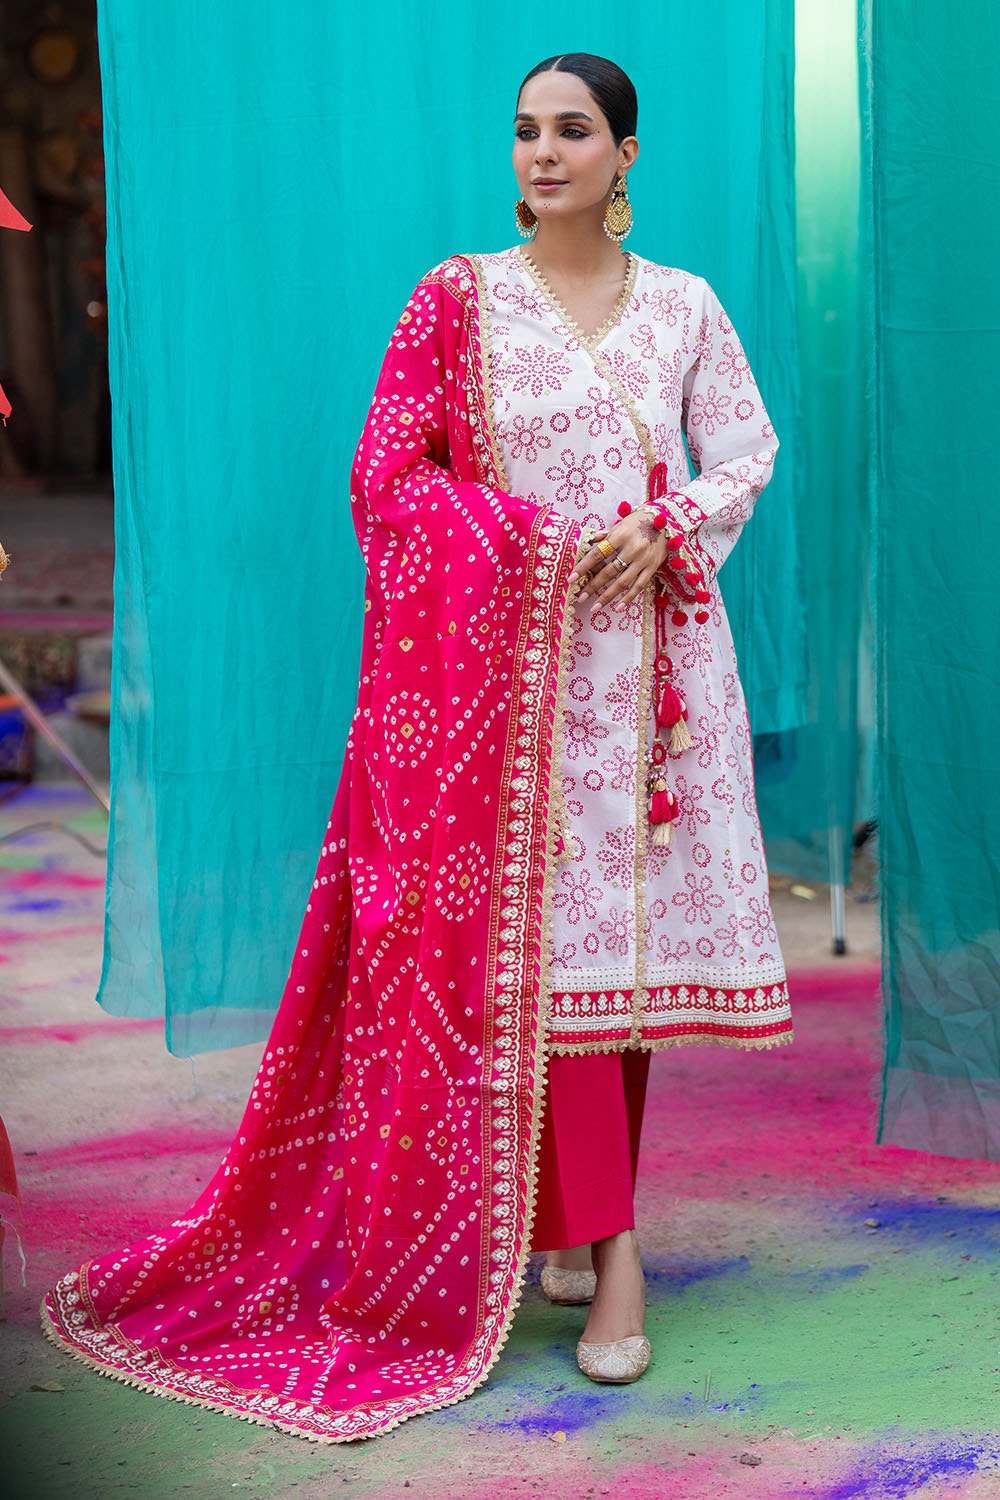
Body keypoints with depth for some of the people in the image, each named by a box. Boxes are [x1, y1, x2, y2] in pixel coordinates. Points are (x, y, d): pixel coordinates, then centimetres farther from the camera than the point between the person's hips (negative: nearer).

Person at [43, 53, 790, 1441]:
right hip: (514, 664, -3)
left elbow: (746, 452, 10)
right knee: (546, 931, -8)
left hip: (651, 659, 3)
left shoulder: (683, 308, 9)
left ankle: (573, 1214, 17)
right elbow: (390, 469, -2)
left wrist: (668, 529, -10)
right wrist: (534, 547, -12)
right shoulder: (460, 297, 2)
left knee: (633, 926, 3)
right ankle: (607, 1245, -4)